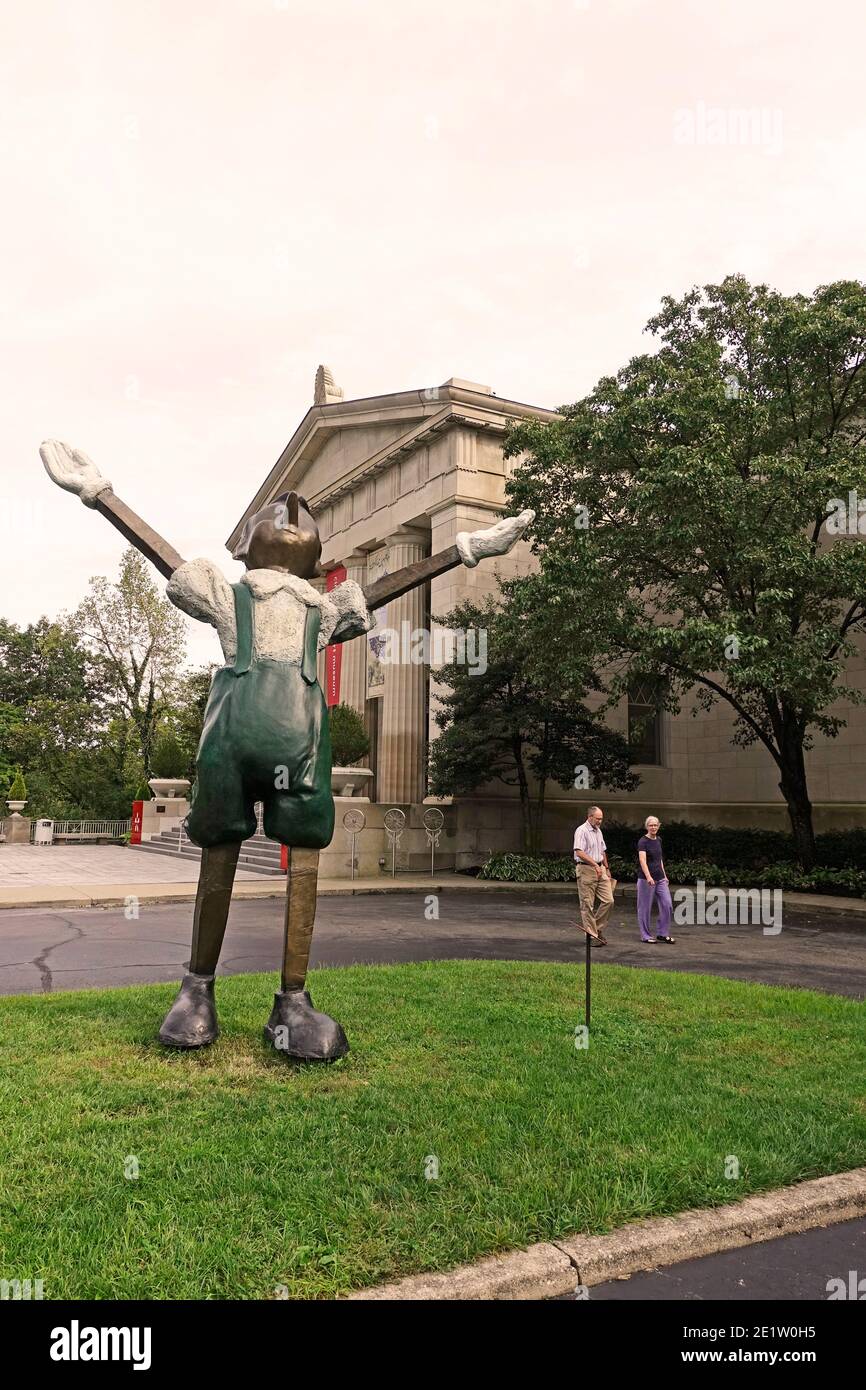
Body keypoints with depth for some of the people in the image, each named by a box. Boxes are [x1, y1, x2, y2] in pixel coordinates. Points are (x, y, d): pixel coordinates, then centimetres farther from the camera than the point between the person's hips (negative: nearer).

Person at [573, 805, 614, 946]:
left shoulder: (598, 831, 17)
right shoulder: (581, 831, -10)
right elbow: (579, 852, -21)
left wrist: (607, 868, 22)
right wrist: (595, 864, -25)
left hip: (599, 869, 8)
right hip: (586, 870, -8)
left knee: (608, 900, 1)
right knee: (587, 904, -2)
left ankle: (598, 929, 14)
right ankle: (591, 935, 4)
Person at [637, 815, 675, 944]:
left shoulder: (658, 840, 9)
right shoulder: (643, 841, -14)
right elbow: (642, 860, -28)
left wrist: (664, 875, 19)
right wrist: (648, 877, -41)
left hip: (660, 879, 7)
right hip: (646, 879, -7)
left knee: (667, 905, 2)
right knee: (645, 908, 3)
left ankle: (663, 934, 12)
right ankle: (646, 936, 13)